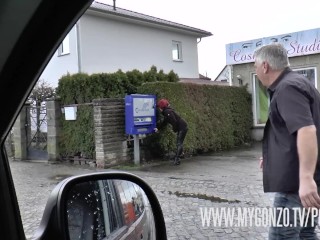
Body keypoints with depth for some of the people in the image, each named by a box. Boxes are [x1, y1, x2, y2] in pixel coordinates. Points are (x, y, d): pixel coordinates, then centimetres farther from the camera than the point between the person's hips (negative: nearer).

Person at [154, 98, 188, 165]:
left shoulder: (168, 112, -18)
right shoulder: (166, 112, 15)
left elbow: (174, 121, -24)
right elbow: (164, 122, 26)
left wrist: (174, 130, -10)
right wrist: (158, 128, 28)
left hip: (182, 128, -10)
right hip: (181, 128, 10)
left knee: (179, 144, -8)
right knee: (179, 143, 16)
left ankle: (177, 160, -5)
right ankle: (177, 158, 25)